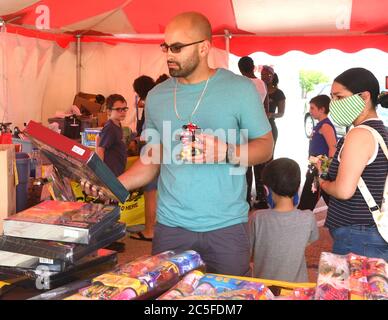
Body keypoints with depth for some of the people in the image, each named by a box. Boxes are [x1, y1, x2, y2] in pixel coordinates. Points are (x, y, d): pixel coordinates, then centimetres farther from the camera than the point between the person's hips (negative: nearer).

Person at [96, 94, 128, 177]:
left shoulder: (118, 125, 9)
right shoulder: (110, 128, -18)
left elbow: (99, 138, 23)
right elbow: (99, 149, -22)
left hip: (118, 172, 10)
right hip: (111, 173, -10)